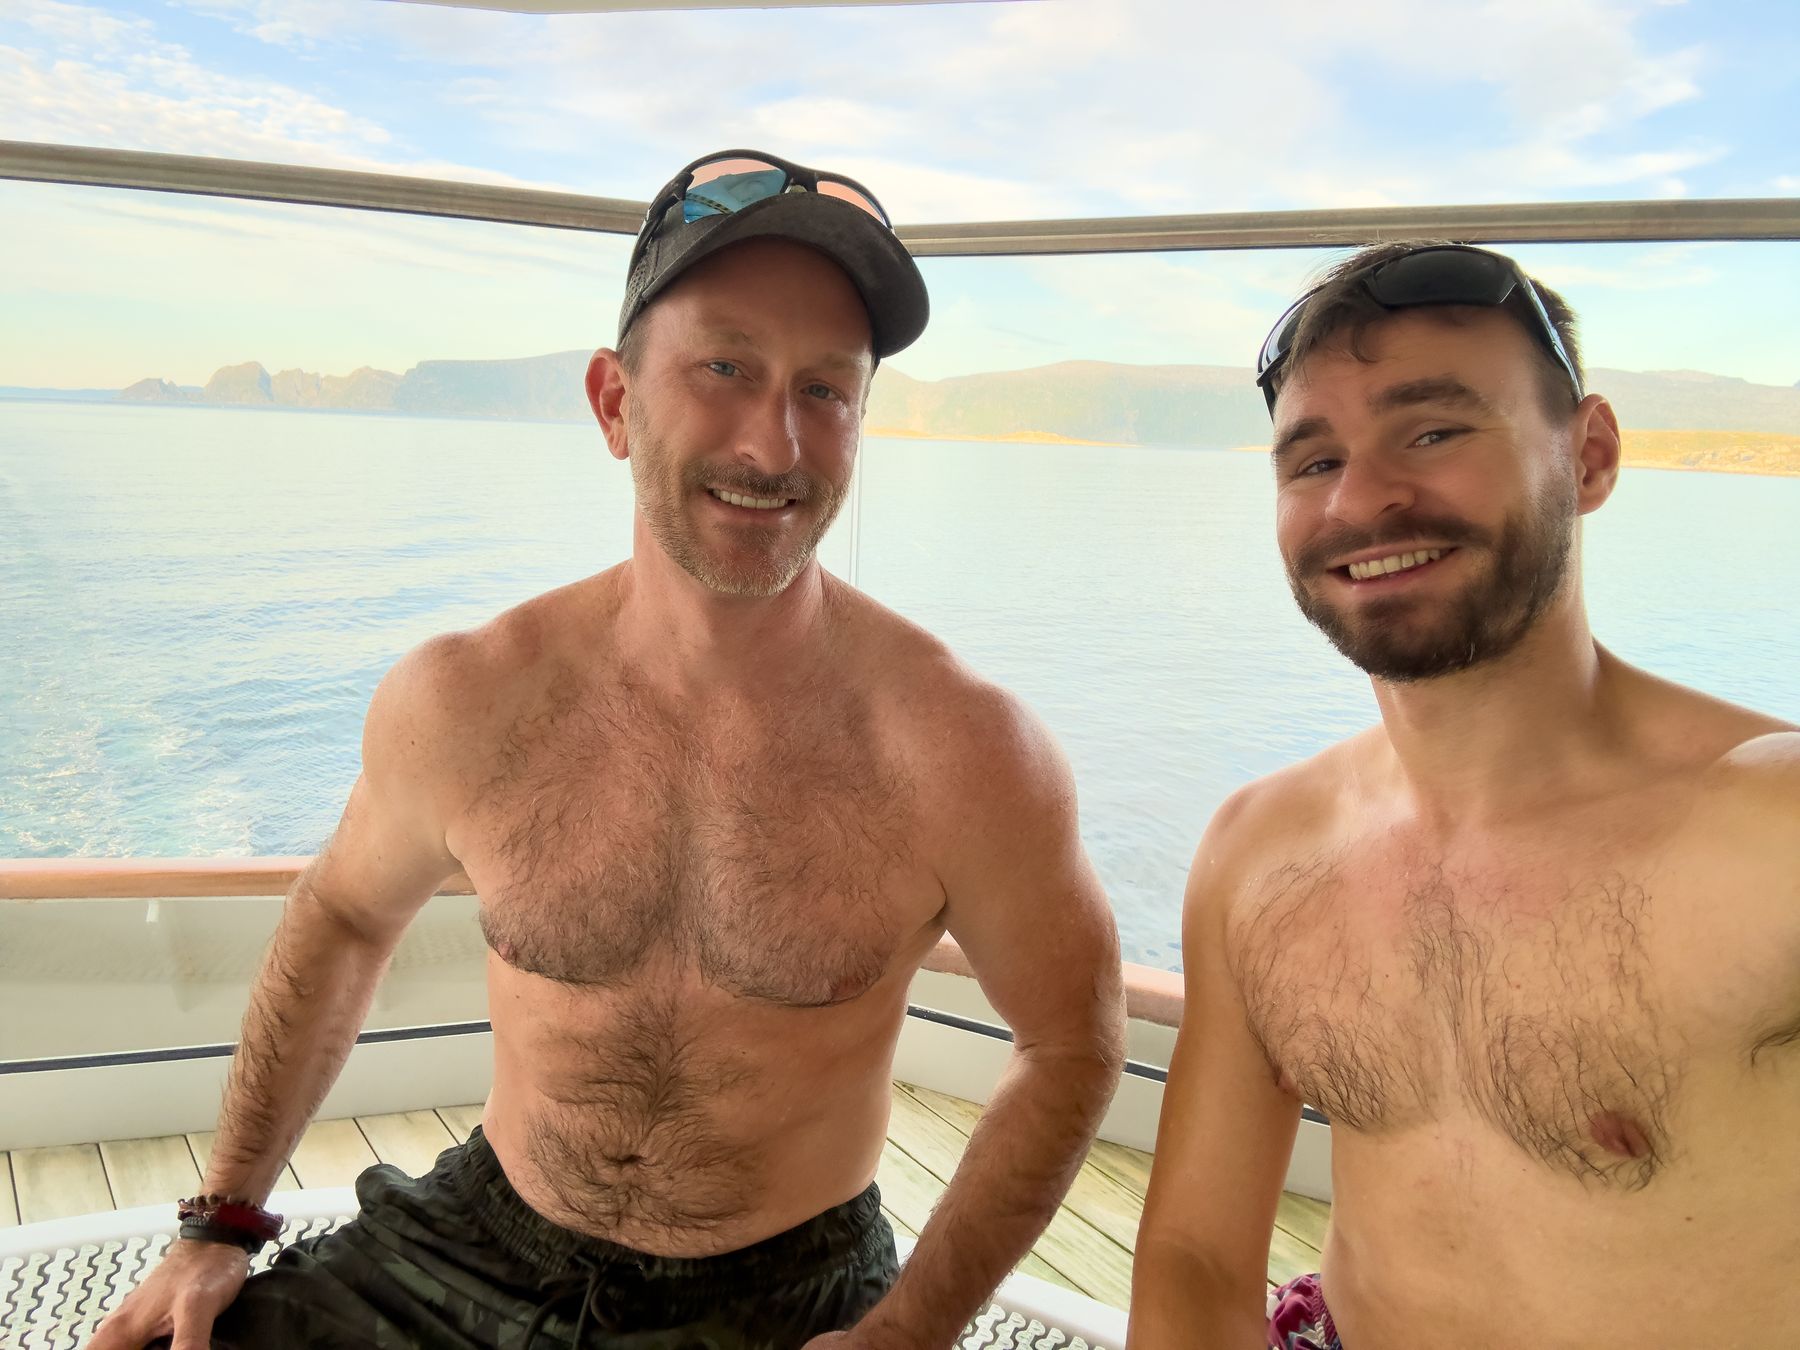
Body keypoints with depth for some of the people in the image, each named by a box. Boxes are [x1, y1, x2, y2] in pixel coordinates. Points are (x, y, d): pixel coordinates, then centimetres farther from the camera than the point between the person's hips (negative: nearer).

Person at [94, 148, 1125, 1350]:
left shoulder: (963, 751, -22)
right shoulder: (465, 701, -14)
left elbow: (1075, 1043, -8)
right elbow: (344, 912, 6)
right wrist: (225, 1223, 8)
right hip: (478, 1252, 1)